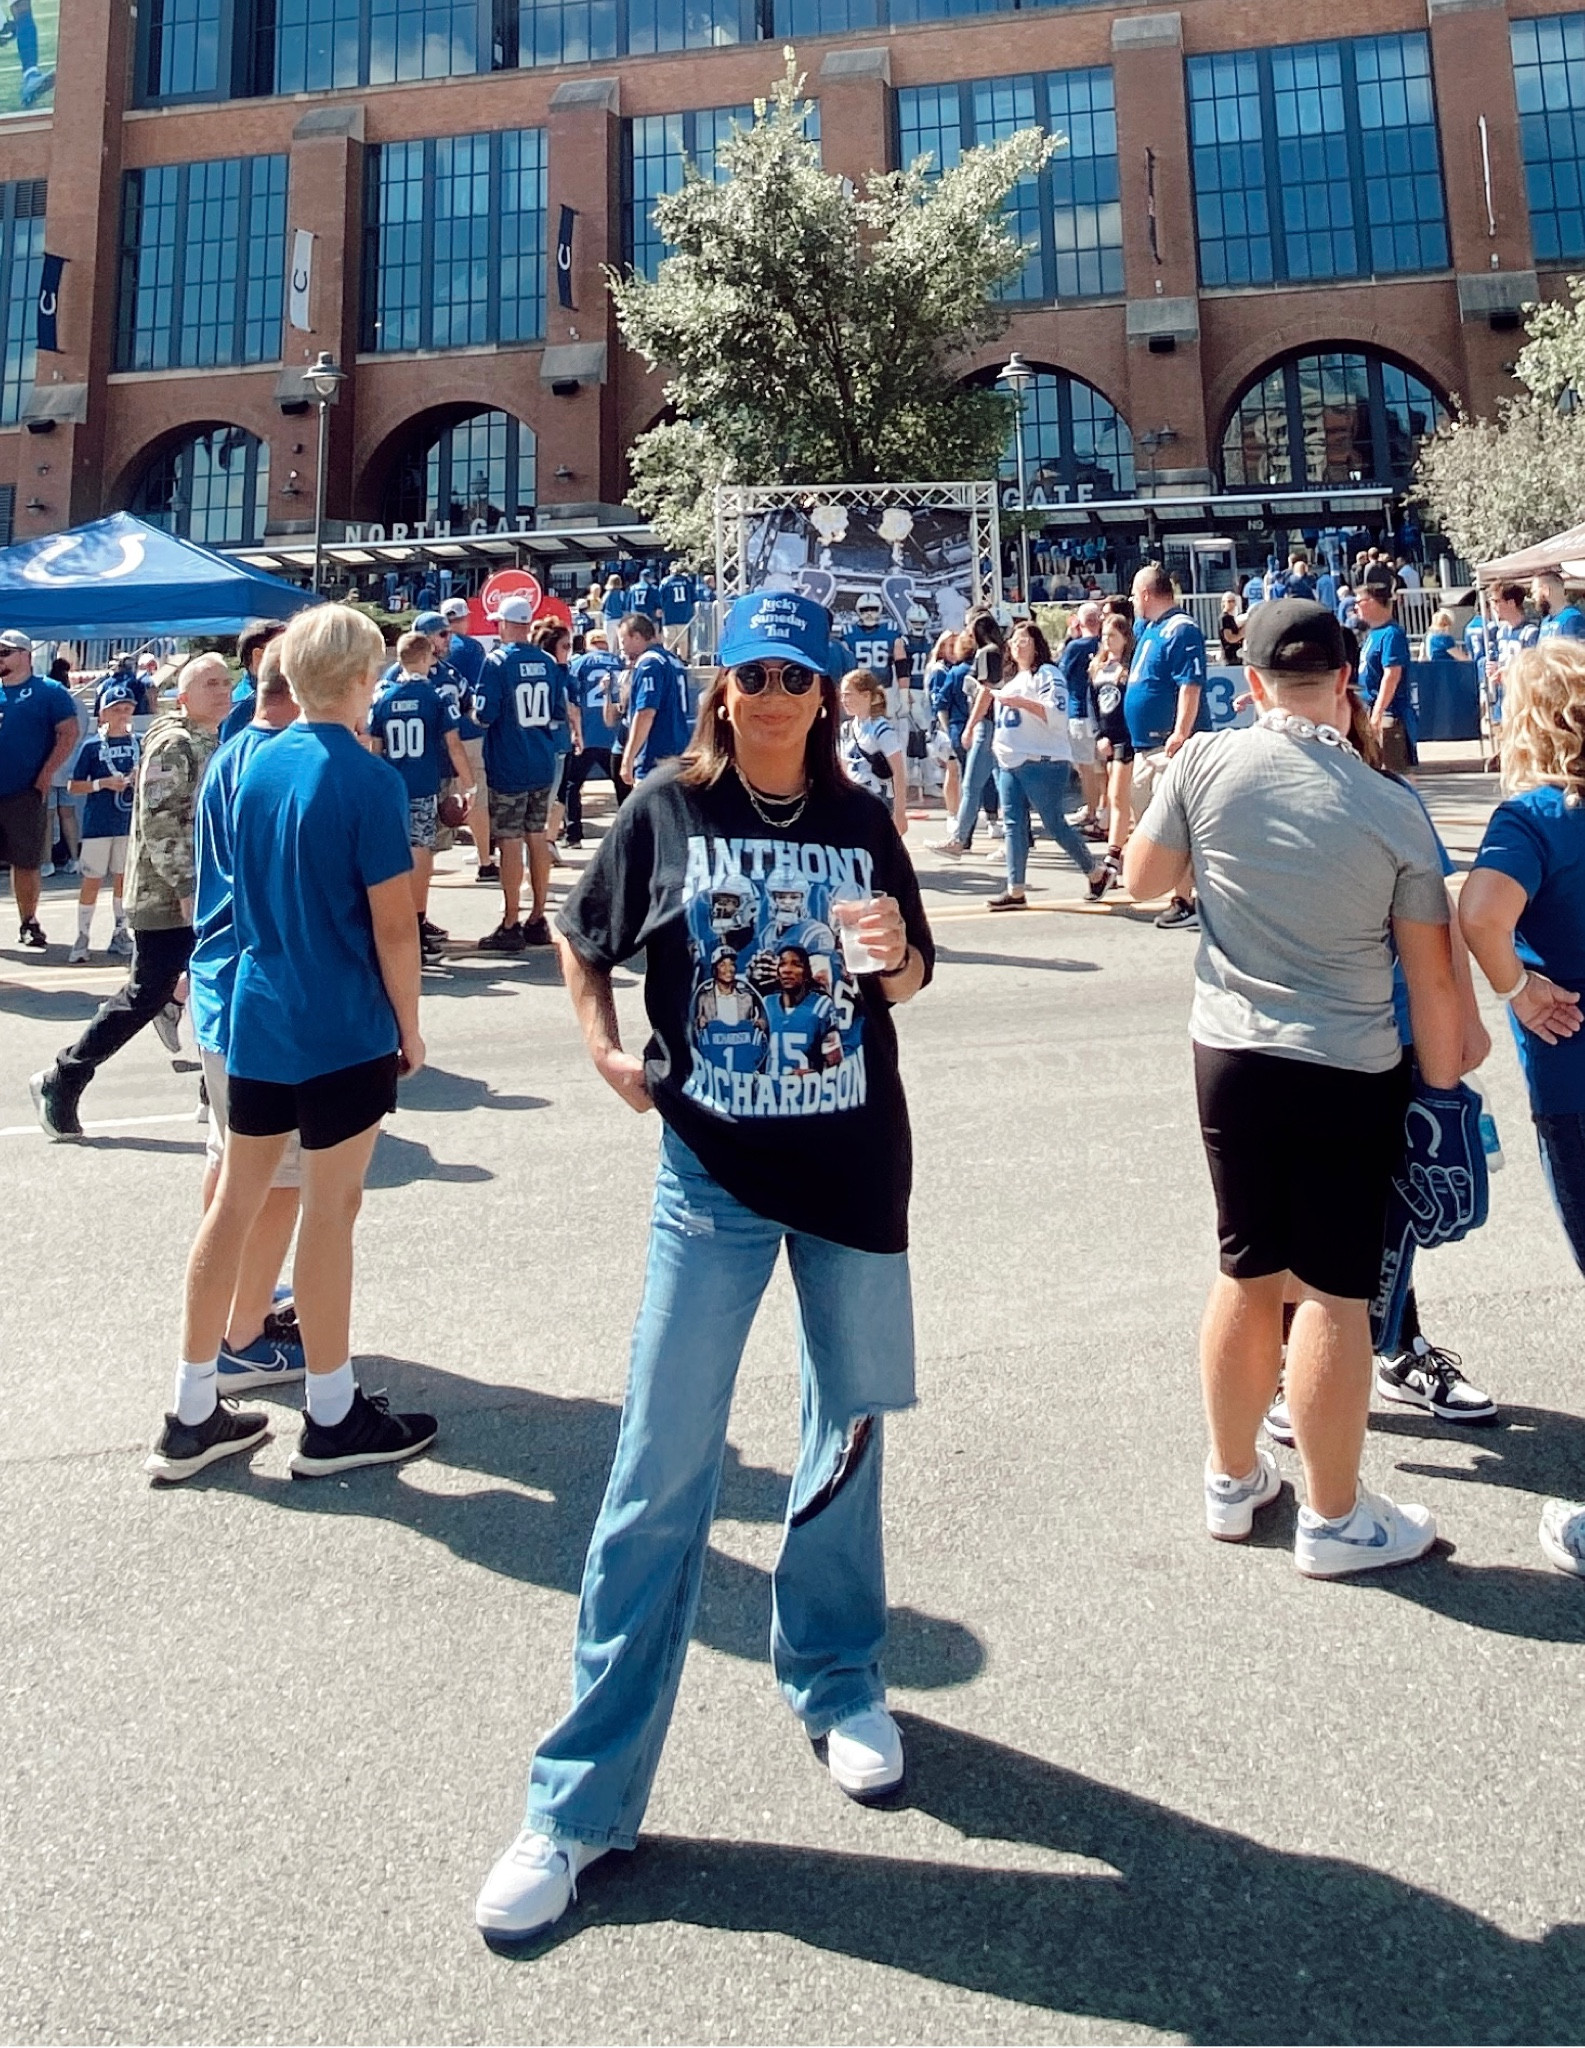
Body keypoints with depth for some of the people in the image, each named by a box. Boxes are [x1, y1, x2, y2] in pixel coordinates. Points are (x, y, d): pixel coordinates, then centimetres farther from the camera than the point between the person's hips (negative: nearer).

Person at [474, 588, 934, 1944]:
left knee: (849, 1426, 14)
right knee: (662, 1470, -2)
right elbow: (581, 936, 10)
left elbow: (906, 979, 9)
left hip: (854, 1165, 3)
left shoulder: (862, 824, 4)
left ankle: (837, 1679, 39)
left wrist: (894, 955, -13)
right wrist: (606, 1050, -3)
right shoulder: (668, 810, -1)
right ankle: (584, 1795, 11)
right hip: (713, 1170, -2)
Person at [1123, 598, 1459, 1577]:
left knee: (1247, 1272, 17)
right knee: (1335, 1292, 6)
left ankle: (1234, 1480, 33)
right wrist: (1441, 1083, 8)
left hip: (1230, 1056, 3)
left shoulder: (1206, 762, -7)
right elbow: (1433, 974, -5)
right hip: (1350, 1072, -3)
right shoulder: (1394, 809, -10)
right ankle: (1335, 1519, 20)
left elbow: (1141, 876, 8)